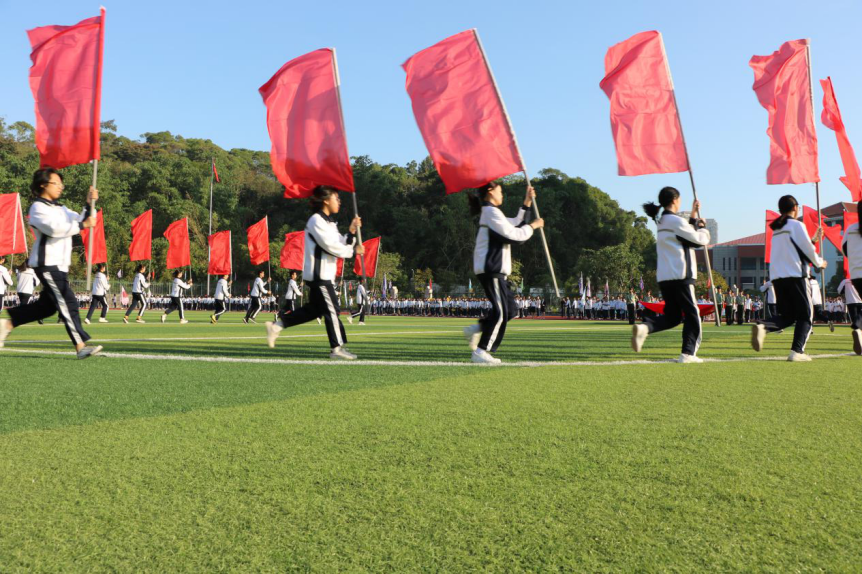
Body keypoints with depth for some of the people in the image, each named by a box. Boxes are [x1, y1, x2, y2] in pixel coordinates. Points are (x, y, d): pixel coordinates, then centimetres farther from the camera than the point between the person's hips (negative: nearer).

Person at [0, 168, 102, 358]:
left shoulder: (61, 209, 20)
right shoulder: (38, 208, -6)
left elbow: (81, 220, 9)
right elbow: (54, 228, -22)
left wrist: (89, 205, -6)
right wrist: (83, 225, -21)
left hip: (60, 264, 9)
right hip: (47, 264, -9)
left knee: (47, 305, 14)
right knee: (68, 303, -13)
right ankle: (81, 346, -15)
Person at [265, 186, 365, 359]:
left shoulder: (328, 222, 19)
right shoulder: (317, 221, -13)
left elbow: (340, 244, 14)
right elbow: (332, 247, -19)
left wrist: (351, 232, 0)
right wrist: (353, 250, -9)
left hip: (325, 273, 10)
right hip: (319, 274, -10)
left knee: (314, 309, 14)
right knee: (332, 309, -6)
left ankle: (277, 325, 18)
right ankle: (337, 348, 1)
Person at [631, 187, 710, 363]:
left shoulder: (662, 222, 17)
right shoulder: (676, 221, -9)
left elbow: (686, 235, 26)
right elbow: (700, 239, -4)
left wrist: (693, 217, 26)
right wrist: (702, 225, 14)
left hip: (664, 277, 8)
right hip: (680, 275, -8)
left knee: (672, 316, 12)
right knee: (692, 314, 3)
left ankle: (644, 327, -13)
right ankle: (688, 353, 1)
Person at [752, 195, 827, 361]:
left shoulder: (776, 229, 19)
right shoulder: (796, 225, -3)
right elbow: (807, 249, -3)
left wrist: (814, 239, 32)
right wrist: (819, 263, 15)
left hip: (777, 276, 6)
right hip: (795, 275, -6)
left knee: (787, 315, 12)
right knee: (806, 315, 3)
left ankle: (762, 326, -18)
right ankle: (797, 351, -10)